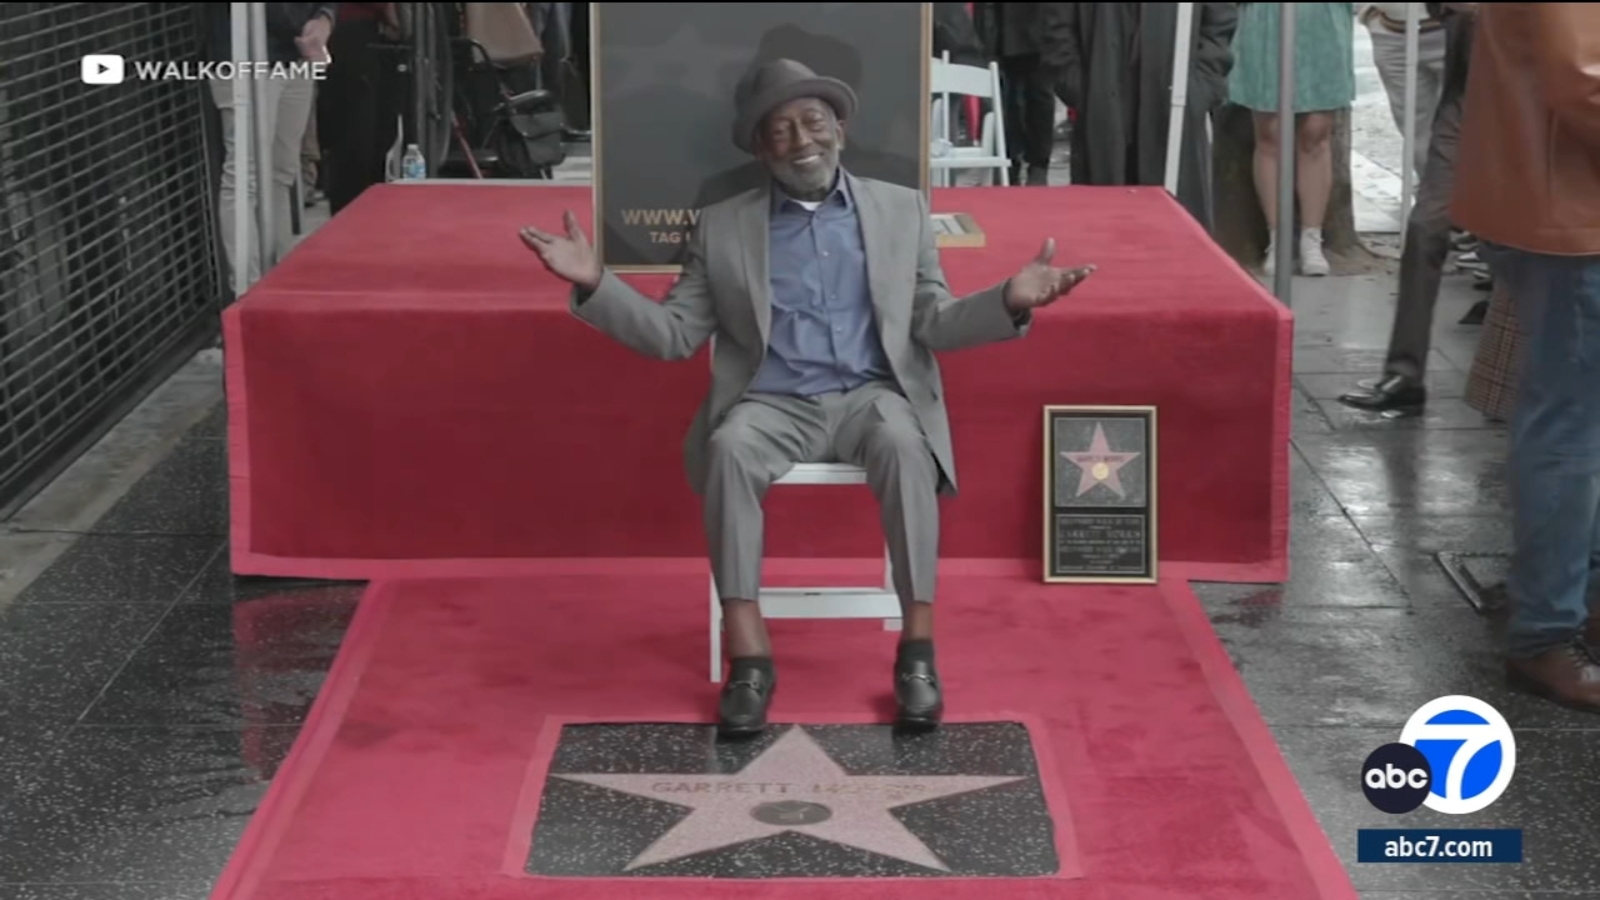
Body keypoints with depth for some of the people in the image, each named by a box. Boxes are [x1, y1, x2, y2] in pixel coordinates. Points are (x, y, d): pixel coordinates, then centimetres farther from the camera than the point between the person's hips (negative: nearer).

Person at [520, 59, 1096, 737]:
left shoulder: (901, 209, 11)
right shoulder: (722, 226, 10)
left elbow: (933, 325, 7)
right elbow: (672, 335, 6)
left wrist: (1010, 300, -12)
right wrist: (594, 284, -10)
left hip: (872, 395, 0)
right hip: (773, 403, 0)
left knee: (903, 444, -35)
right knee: (729, 448, -34)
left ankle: (917, 649, -28)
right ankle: (749, 657, -31)